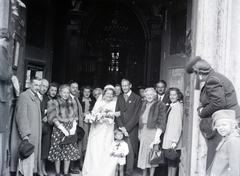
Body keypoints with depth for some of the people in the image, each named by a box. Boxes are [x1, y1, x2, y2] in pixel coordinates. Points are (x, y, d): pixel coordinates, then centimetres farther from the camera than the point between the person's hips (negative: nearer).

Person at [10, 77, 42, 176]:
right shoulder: (23, 96, -9)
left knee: (33, 157, 8)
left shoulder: (37, 99, 17)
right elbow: (21, 117, -15)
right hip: (26, 135, -8)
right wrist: (24, 134, -19)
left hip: (34, 135, 8)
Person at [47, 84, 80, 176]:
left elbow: (74, 117, 12)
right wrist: (64, 130, -15)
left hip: (70, 131, 4)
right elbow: (54, 119, -8)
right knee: (58, 152, -1)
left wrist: (74, 128, -6)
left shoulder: (70, 103, 13)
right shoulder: (54, 103, -1)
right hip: (58, 130, -4)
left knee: (69, 152, 3)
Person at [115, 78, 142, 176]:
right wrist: (121, 127, -4)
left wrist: (126, 128, -9)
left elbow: (136, 116, -5)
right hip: (120, 128, 4)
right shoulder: (119, 98, 14)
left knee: (130, 151, -6)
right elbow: (117, 114, 9)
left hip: (131, 129, -3)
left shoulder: (137, 98, 0)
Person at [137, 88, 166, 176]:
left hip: (153, 132, -5)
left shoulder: (160, 105, -6)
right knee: (143, 154, 8)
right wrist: (139, 132, 5)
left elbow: (161, 122, -12)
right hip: (143, 131, 5)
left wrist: (157, 136, -20)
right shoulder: (144, 104, 13)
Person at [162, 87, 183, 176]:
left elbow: (178, 125, -16)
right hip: (168, 139, 8)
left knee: (173, 162, 1)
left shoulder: (178, 107, -13)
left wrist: (174, 141, -17)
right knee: (169, 161, 13)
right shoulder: (171, 106, 11)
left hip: (174, 142, -8)